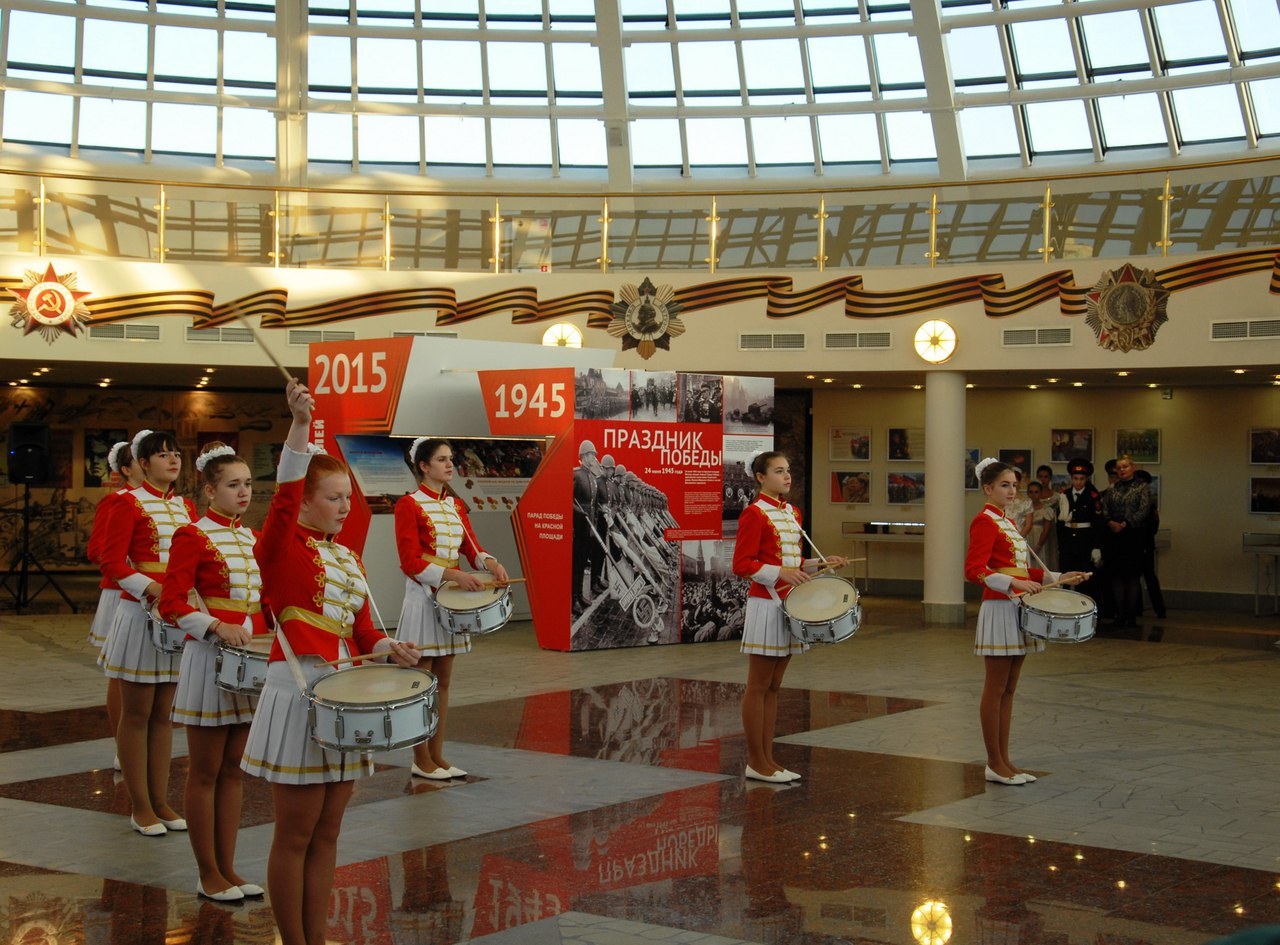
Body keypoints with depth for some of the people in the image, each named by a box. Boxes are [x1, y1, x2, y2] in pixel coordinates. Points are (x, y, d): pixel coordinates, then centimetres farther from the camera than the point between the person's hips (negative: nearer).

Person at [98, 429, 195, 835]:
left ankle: (160, 800, 17)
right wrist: (152, 589, -23)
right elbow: (112, 562, -12)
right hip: (140, 614, -6)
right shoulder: (129, 504, -7)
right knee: (137, 713, 2)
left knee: (164, 713, 11)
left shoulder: (186, 507, 11)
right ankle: (140, 806, 8)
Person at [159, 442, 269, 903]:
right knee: (205, 772, 3)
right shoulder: (192, 536, -9)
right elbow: (172, 605, -15)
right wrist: (217, 627, -28)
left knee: (234, 769, 12)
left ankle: (228, 868, 19)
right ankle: (208, 875, 11)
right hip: (210, 657, -7)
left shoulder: (254, 537, 12)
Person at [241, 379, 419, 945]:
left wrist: (390, 648, -6)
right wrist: (300, 424, -37)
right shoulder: (281, 547, -7)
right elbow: (285, 495, -26)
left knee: (327, 833, 12)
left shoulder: (349, 560, 14)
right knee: (295, 835, 1)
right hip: (298, 690, -7)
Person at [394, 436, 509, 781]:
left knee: (443, 680, 10)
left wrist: (490, 563, -15)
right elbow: (411, 563, -15)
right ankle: (421, 759, 7)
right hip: (423, 597, -7)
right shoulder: (408, 505, -9)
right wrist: (454, 575, -25)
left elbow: (471, 548, 7)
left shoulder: (455, 505, 12)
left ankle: (437, 755, 16)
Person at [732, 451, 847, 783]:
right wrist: (781, 573, -24)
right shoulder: (754, 514, -11)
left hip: (790, 604, 8)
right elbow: (742, 565, -15)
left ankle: (766, 758, 17)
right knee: (758, 687, -1)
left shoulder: (792, 513, 14)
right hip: (766, 604, -8)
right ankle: (756, 762, 5)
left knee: (773, 687, 12)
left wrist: (821, 564, 6)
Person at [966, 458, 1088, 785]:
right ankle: (994, 764, 4)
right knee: (995, 690, -3)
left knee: (1009, 689, 11)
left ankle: (1003, 760, 17)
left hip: (1017, 610, 9)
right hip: (999, 609, -9)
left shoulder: (1008, 523, 17)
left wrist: (1057, 578, 13)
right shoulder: (984, 522, -11)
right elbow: (974, 570, -21)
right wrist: (1013, 583, -31)